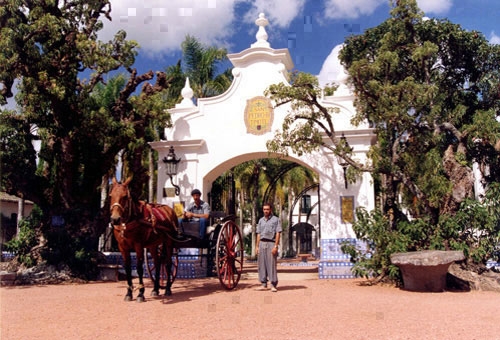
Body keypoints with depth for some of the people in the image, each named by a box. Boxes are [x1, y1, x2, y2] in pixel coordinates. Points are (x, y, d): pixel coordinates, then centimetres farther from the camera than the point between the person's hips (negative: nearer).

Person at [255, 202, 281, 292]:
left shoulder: (276, 220, 2)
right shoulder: (261, 220, 17)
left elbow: (278, 233, -4)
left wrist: (275, 246, -13)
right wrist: (257, 246, 10)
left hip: (271, 243, -5)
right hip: (262, 243, 5)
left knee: (272, 264, -6)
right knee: (262, 264, 4)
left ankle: (273, 285, -3)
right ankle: (263, 284, 10)